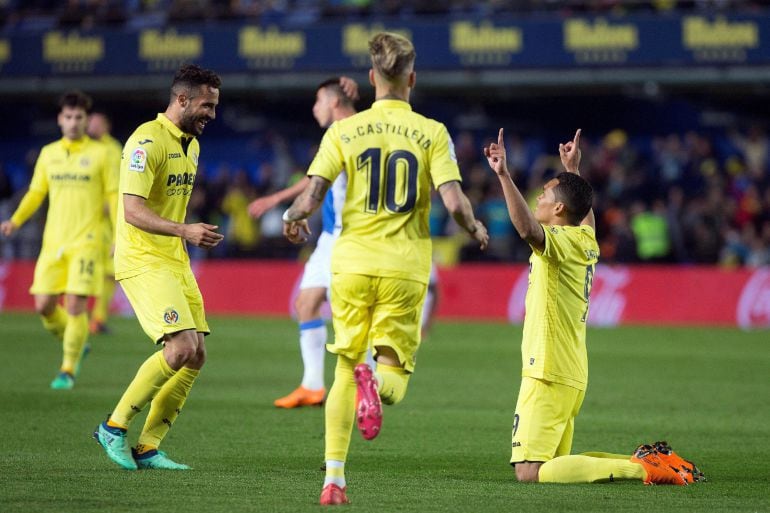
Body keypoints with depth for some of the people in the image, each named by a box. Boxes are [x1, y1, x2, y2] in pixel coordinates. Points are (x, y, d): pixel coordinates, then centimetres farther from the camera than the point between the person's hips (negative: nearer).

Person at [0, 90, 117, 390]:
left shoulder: (98, 154, 0)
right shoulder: (48, 153, 10)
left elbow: (113, 195, 0)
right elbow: (36, 193, 15)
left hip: (85, 242, -4)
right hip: (53, 241, 4)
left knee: (75, 306, -12)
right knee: (44, 306, -2)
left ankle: (68, 371, 0)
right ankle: (74, 345, 25)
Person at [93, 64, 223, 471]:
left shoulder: (191, 145, 15)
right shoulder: (148, 141, -15)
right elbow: (133, 210, -23)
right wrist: (185, 231, -33)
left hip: (175, 261, 9)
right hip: (142, 261, -9)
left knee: (196, 355, 2)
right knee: (181, 347, -19)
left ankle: (147, 447, 8)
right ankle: (114, 426, -5)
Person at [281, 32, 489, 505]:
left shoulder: (343, 131, 1)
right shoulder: (432, 133, -1)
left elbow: (310, 200, -4)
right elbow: (454, 202, -9)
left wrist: (293, 220, 19)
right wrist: (477, 229, 12)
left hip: (352, 262, 1)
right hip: (405, 266, -1)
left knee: (344, 369, 14)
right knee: (394, 372, 7)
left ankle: (334, 479, 7)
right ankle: (375, 383, -32)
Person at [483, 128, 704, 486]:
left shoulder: (561, 242, -12)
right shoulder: (585, 239, 12)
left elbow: (527, 228, -35)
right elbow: (583, 210, 37)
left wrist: (504, 175, -39)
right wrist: (573, 171, 46)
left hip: (549, 375, -9)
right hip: (573, 375, 9)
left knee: (529, 472, -15)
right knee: (553, 463, 19)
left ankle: (640, 468, -18)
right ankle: (648, 460, 11)